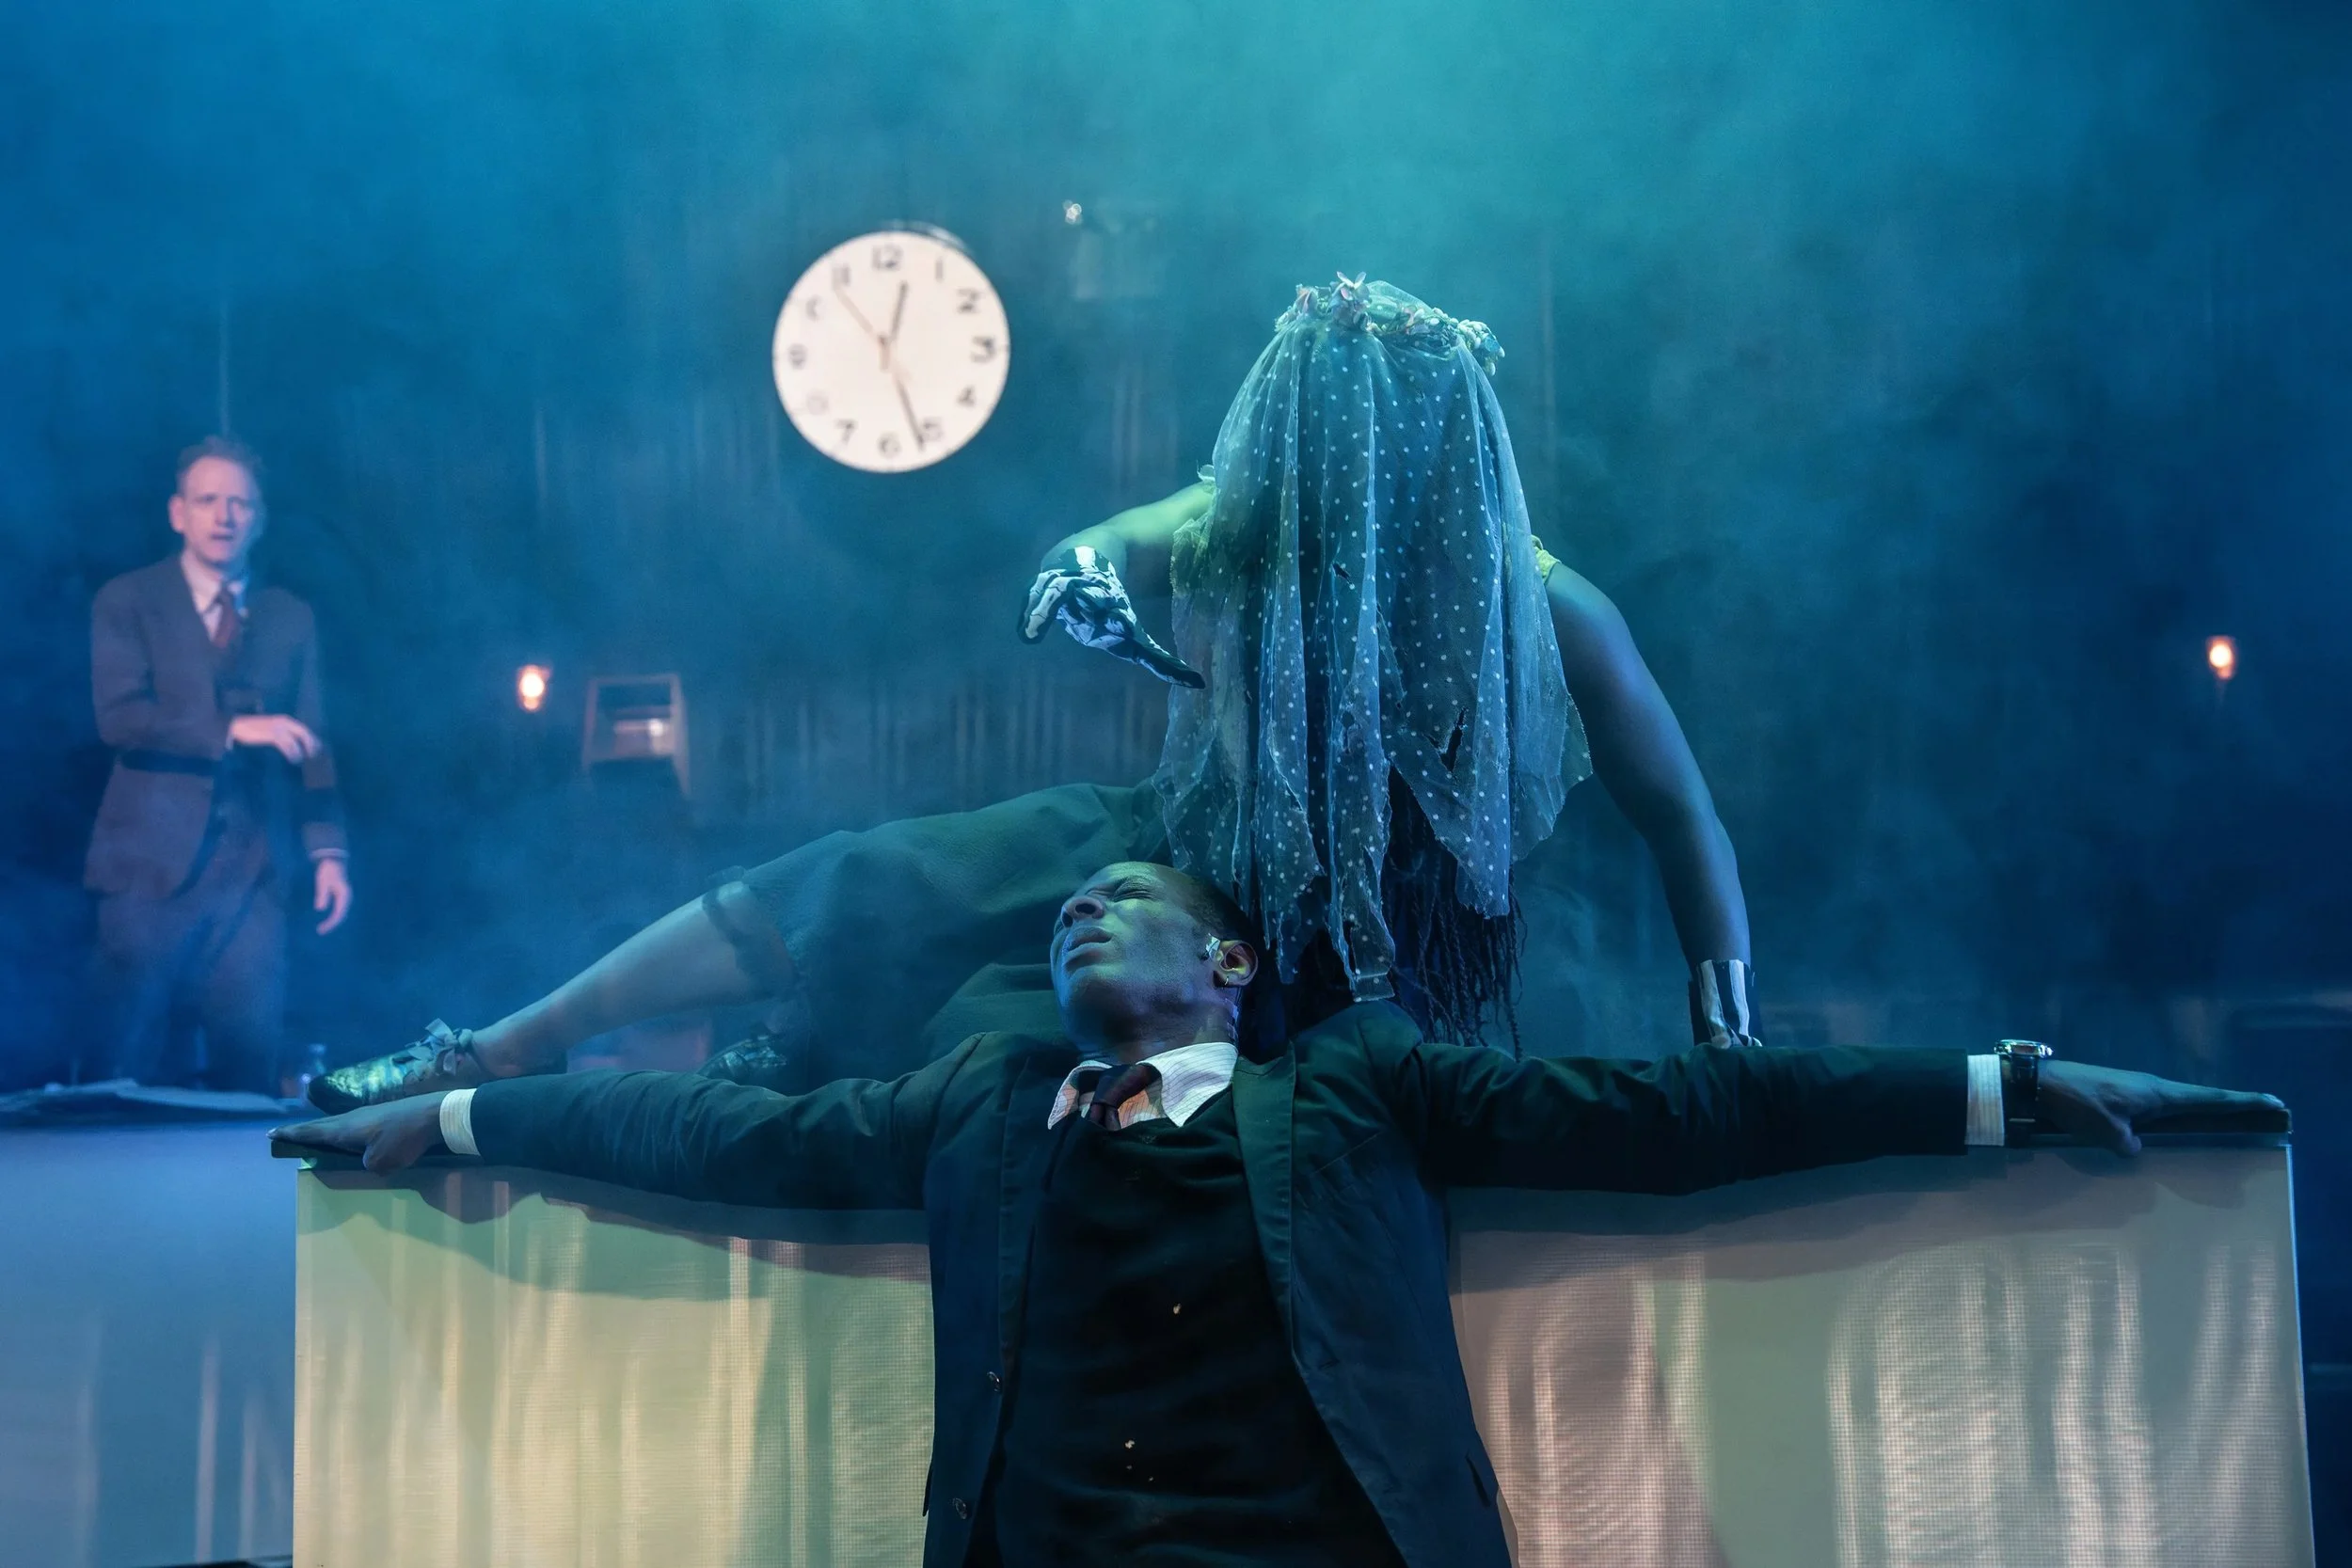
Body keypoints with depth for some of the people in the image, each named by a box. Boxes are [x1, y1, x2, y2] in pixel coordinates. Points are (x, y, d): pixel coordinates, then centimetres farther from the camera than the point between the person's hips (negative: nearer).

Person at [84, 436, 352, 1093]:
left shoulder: (293, 618, 13)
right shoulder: (128, 601, 3)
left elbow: (310, 744, 10)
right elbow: (120, 716, -11)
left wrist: (327, 849, 0)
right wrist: (233, 729, -21)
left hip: (252, 869, 3)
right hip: (152, 863, -2)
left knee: (250, 1062, 0)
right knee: (128, 1070, 0)